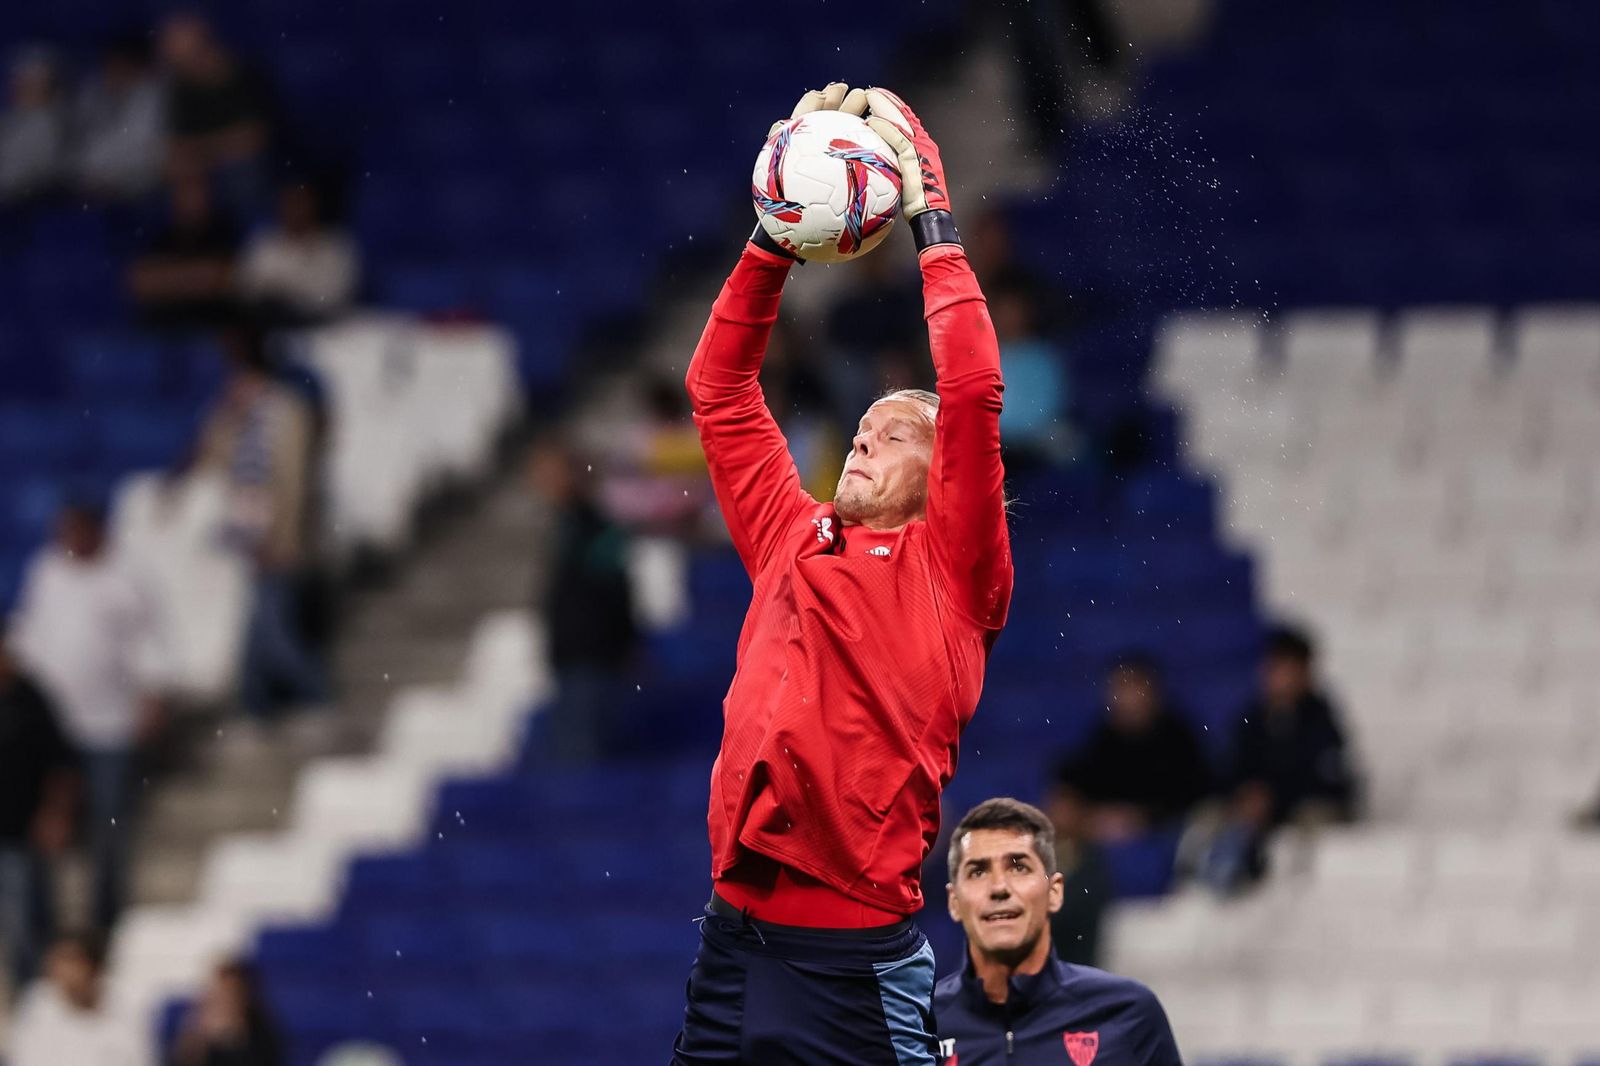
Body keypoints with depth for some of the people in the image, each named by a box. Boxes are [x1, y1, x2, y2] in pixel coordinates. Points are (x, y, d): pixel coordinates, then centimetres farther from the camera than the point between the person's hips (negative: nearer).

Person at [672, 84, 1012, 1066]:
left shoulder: (948, 570, 4)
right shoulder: (793, 541, 18)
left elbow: (974, 395, -6)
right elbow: (720, 388, 22)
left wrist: (930, 218, -2)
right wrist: (777, 232, 15)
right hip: (734, 939, 5)